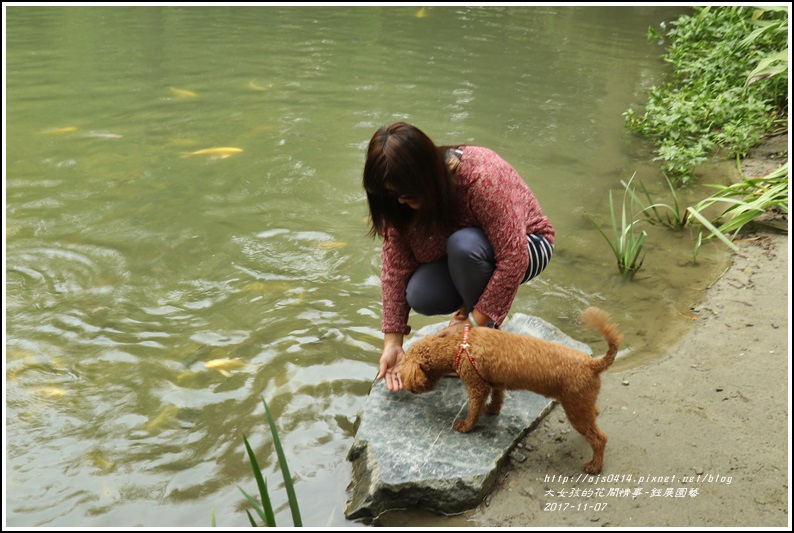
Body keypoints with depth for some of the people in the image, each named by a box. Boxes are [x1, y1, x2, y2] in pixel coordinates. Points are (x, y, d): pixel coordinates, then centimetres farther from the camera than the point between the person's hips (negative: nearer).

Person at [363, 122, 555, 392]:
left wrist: (474, 324, -31)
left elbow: (513, 258, -35)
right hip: (461, 258, 5)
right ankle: (471, 305, 7)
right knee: (420, 295, -26)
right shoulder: (398, 198, -18)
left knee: (464, 245, -37)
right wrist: (392, 343, -19)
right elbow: (395, 264, -16)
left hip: (525, 245, -4)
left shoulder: (481, 178, -36)